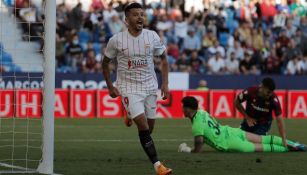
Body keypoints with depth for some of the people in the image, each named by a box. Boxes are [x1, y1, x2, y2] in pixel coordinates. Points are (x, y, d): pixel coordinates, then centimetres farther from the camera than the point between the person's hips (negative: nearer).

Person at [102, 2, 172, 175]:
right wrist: (110, 87, 4)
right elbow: (105, 62, 6)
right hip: (129, 88, -3)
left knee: (150, 126, 10)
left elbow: (164, 58, 8)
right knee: (143, 125, -17)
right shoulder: (117, 40, -10)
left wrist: (165, 84, 1)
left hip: (150, 87, 3)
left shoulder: (152, 36, -5)